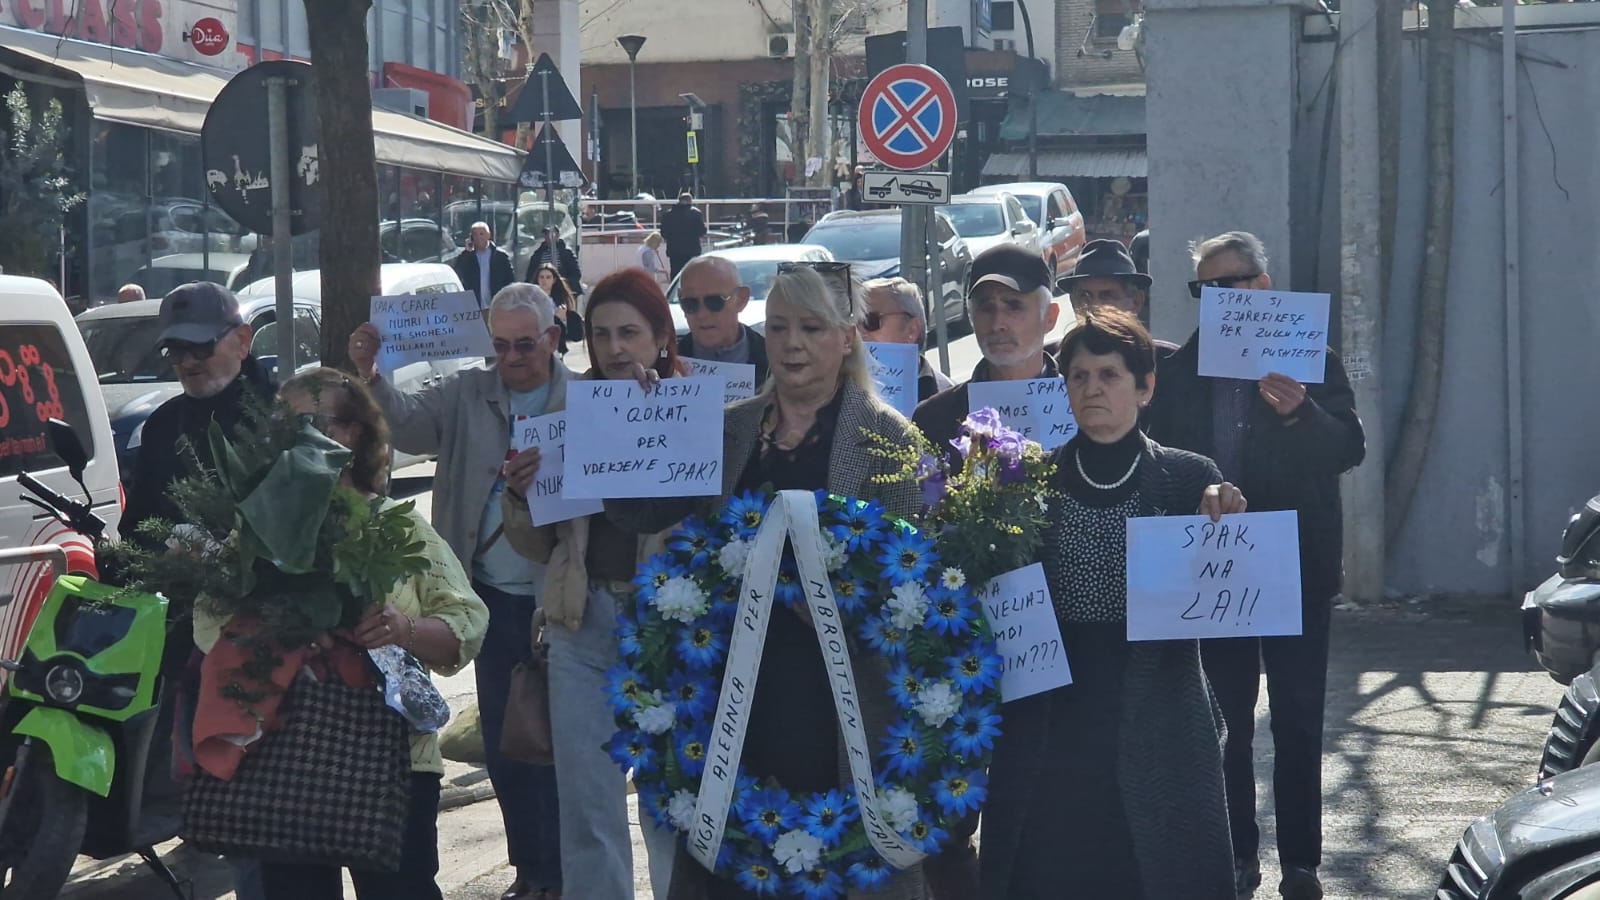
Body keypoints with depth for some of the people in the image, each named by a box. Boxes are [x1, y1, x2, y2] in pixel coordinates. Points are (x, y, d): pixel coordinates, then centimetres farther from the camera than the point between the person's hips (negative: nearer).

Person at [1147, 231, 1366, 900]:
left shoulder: (1312, 360, -1)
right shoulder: (1180, 370, 5)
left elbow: (1349, 449, -10)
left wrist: (1301, 413, -29)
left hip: (1296, 567, -2)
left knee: (1298, 720, 3)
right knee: (1226, 720, 8)